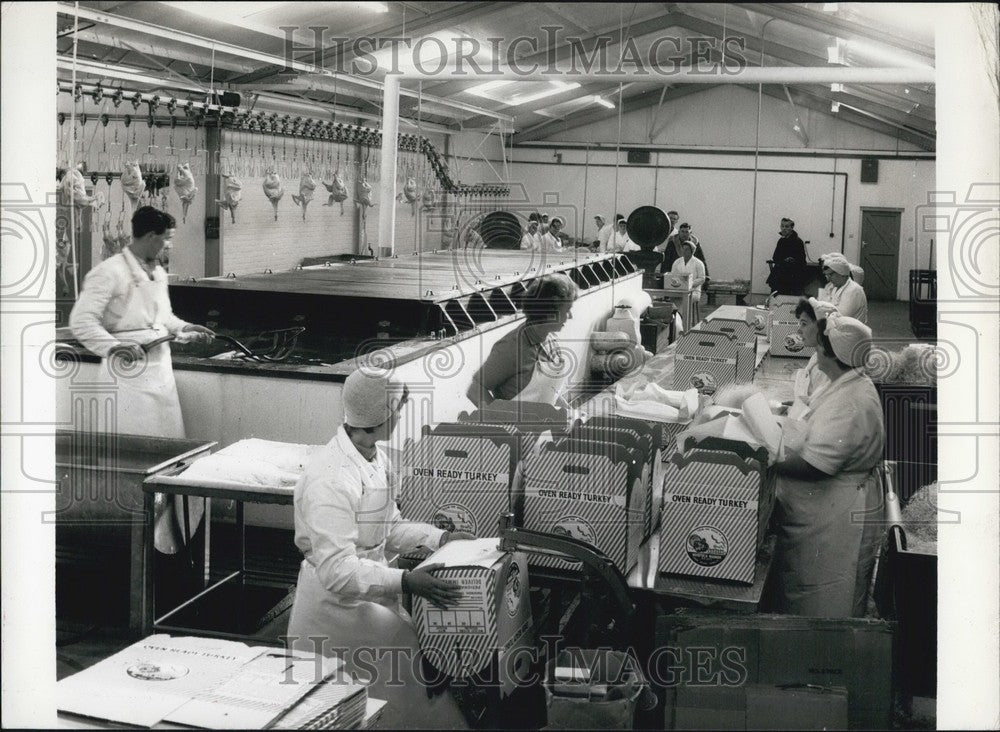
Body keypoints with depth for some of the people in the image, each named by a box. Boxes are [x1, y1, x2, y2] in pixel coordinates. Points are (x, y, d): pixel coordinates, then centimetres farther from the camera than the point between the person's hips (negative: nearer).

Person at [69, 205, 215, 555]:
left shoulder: (158, 273, 14)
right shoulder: (110, 272, -12)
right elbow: (81, 321, -17)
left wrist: (184, 328, 12)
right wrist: (114, 346, -27)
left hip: (161, 367, 8)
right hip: (129, 370, -8)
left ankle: (167, 532, 23)